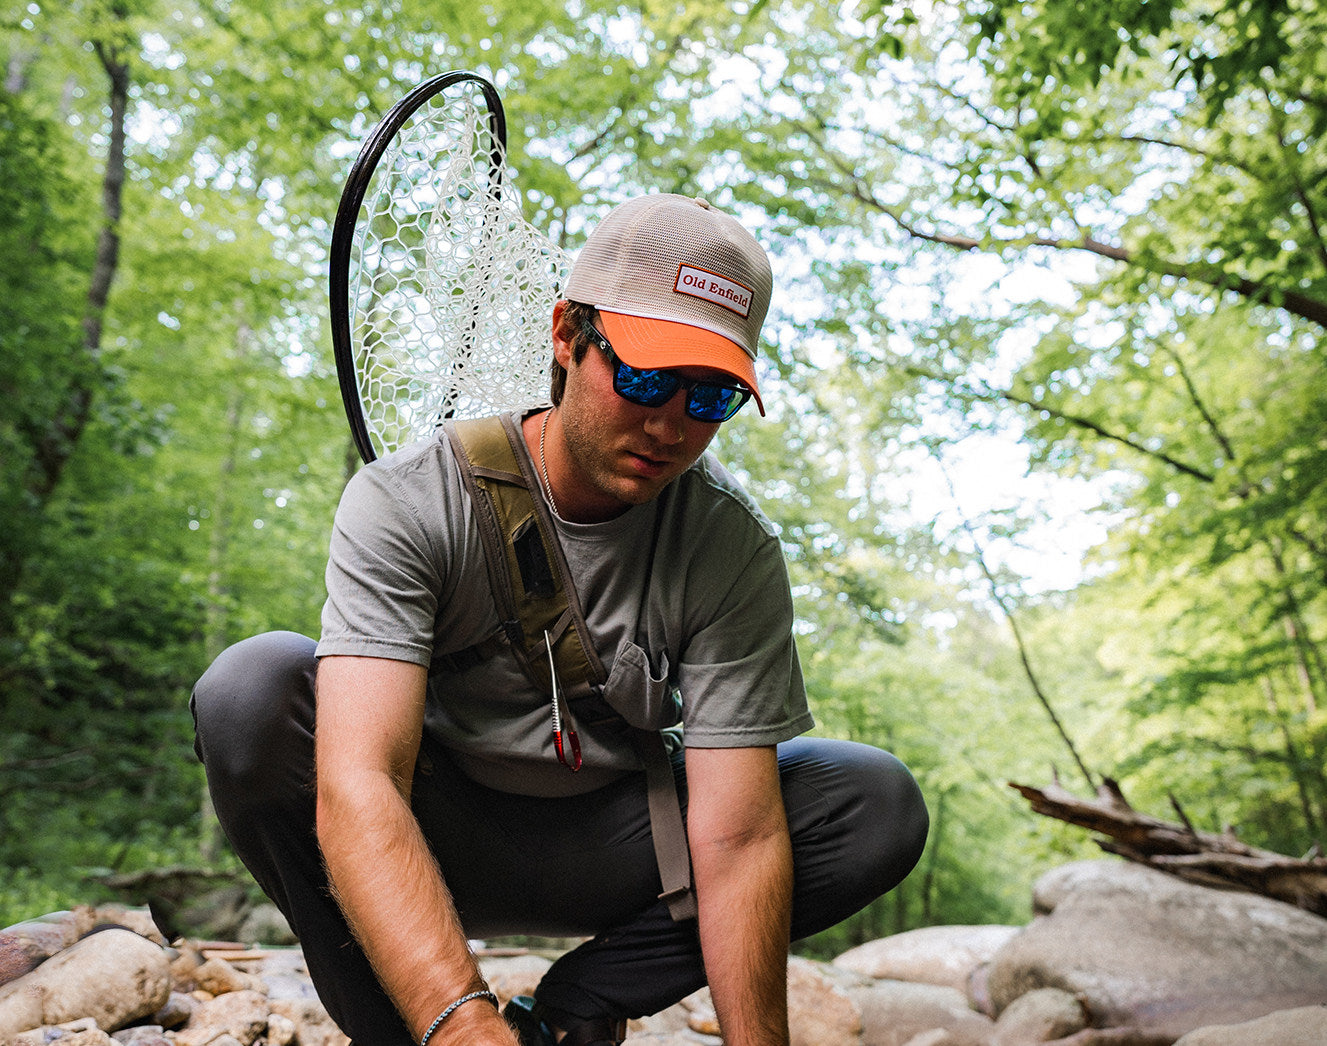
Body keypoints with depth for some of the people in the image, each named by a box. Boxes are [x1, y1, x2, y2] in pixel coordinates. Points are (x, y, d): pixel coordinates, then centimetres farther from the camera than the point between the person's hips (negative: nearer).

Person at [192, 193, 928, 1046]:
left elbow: (737, 834, -20)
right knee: (254, 687, -28)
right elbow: (356, 789, -35)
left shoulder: (738, 548, -16)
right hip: (426, 851, -1)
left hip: (602, 857, 2)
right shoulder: (406, 502, -22)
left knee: (879, 802, -17)